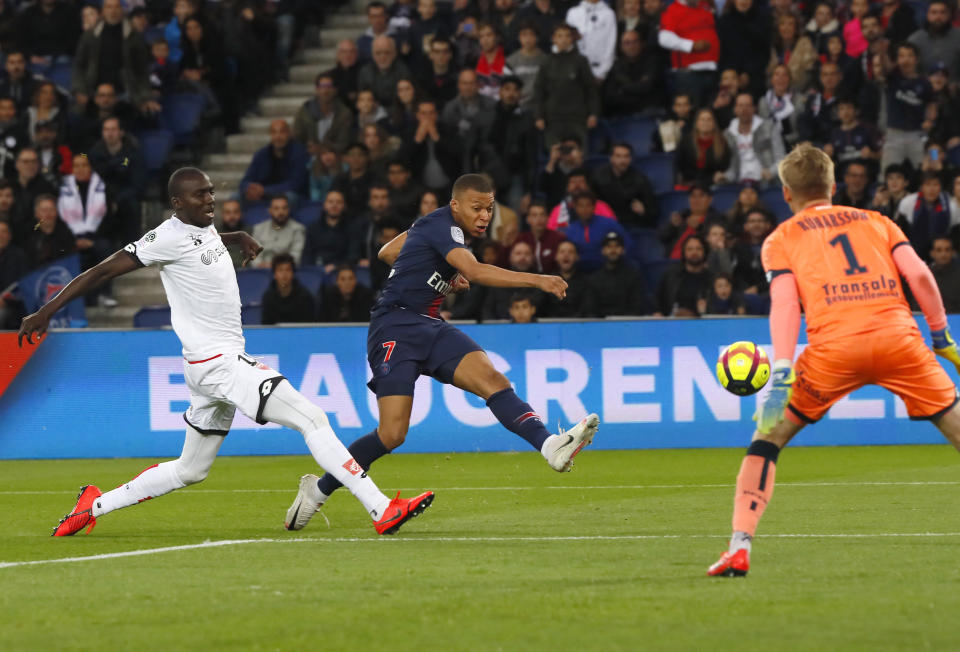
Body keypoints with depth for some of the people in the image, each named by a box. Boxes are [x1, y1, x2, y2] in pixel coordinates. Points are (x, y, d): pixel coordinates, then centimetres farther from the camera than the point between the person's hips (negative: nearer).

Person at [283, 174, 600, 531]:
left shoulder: (437, 223, 15)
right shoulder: (442, 226, -13)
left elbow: (387, 252, 27)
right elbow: (474, 271, -31)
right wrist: (536, 280, -38)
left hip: (429, 327, 9)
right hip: (395, 328, -9)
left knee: (491, 379, -19)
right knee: (392, 433, -15)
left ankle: (551, 447, -39)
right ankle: (319, 488, 5)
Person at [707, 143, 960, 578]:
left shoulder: (782, 239, 18)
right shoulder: (876, 222, 24)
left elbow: (785, 302, 2)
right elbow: (918, 274, 10)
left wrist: (781, 374, -7)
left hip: (834, 346, -1)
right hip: (897, 336, 2)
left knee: (768, 437, 12)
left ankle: (739, 547, 0)